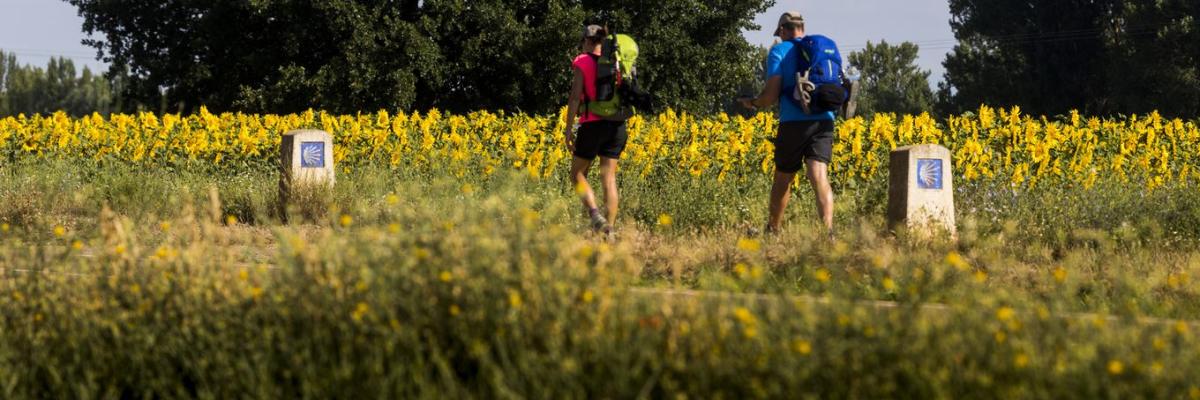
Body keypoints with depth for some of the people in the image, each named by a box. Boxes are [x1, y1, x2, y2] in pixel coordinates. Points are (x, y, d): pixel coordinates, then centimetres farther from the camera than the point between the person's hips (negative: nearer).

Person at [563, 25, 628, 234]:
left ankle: (595, 214, -15)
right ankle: (609, 230, -1)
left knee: (577, 175, 9)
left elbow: (575, 97, -12)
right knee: (609, 178, 6)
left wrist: (568, 130, -8)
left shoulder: (582, 63, -5)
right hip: (616, 125, 4)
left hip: (592, 125, -4)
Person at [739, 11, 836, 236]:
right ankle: (828, 229, -29)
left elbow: (772, 95, -6)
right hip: (824, 122, 3)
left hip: (793, 123, -3)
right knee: (819, 177, -9)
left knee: (783, 179, 14)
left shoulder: (780, 51, 2)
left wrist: (753, 103, 14)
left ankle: (772, 231, 29)